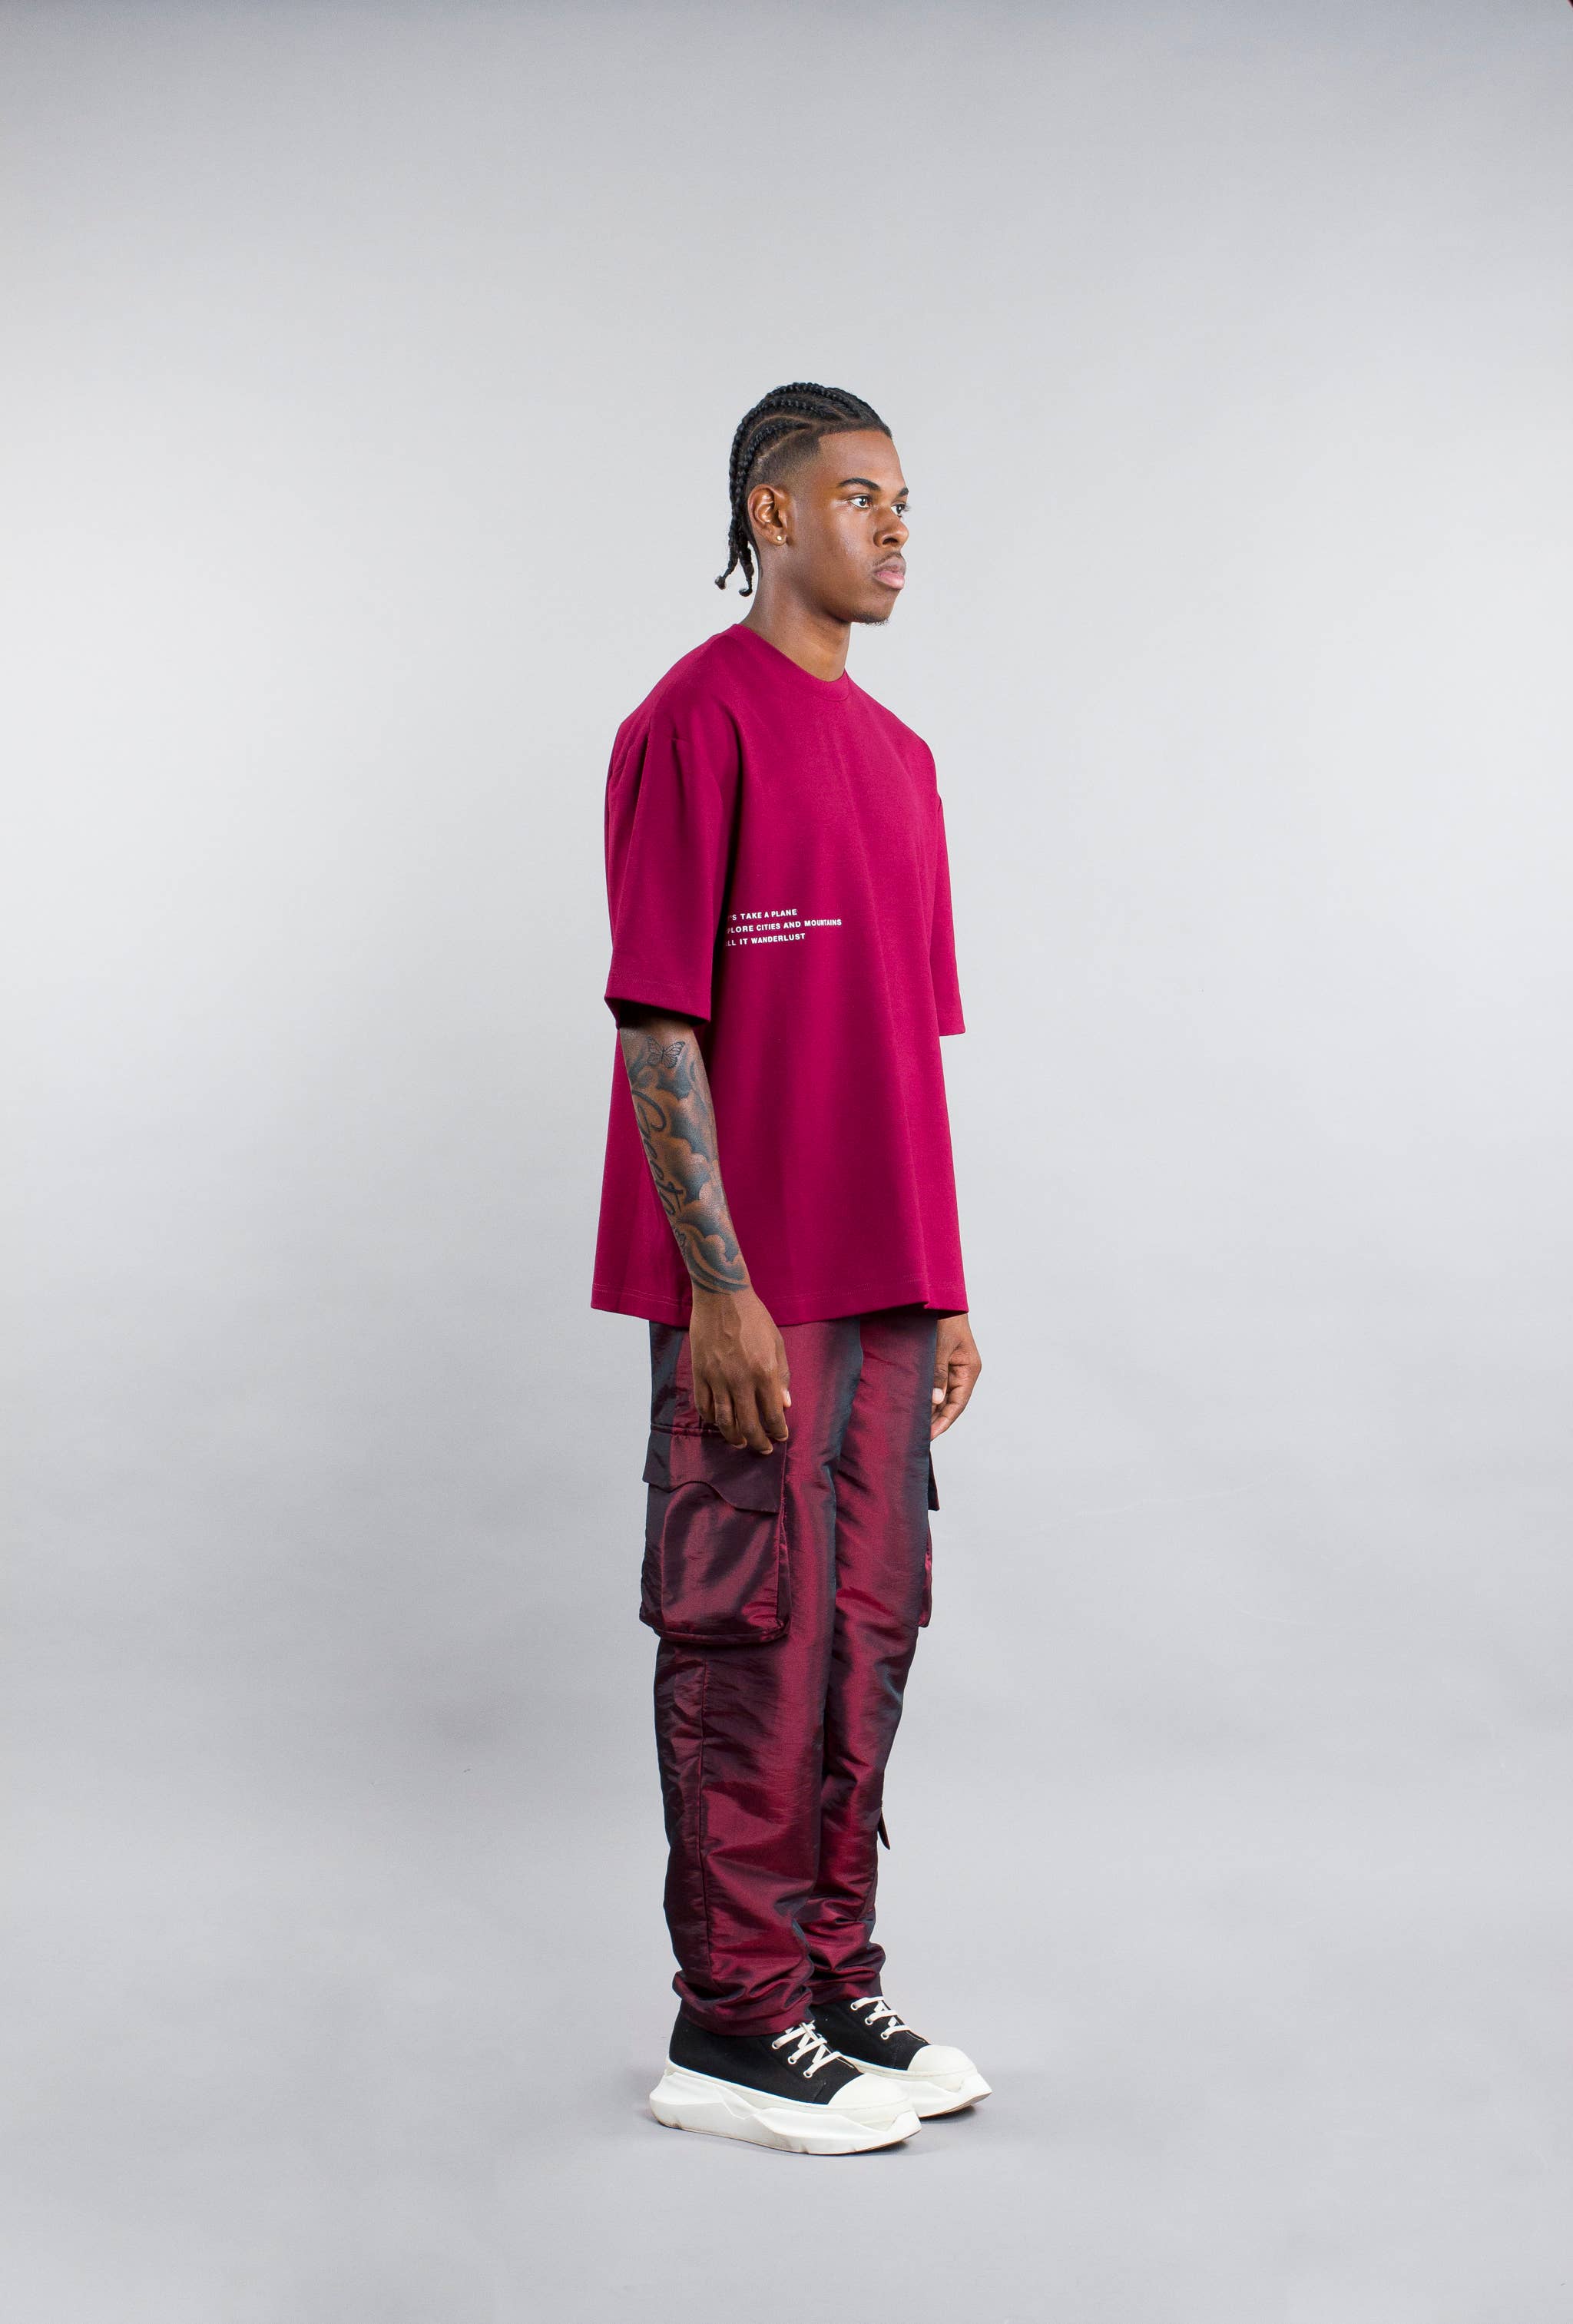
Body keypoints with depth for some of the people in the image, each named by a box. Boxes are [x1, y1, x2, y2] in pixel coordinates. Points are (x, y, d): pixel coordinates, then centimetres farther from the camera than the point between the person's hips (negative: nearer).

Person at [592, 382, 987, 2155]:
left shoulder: (896, 753, 16)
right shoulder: (696, 723, -9)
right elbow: (654, 1023, -14)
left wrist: (942, 1283, 15)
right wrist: (721, 1286, -19)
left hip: (881, 1282, 8)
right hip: (751, 1289, -8)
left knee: (868, 1628, 12)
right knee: (753, 1639, -1)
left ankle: (834, 1983, 24)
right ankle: (730, 2026, 10)